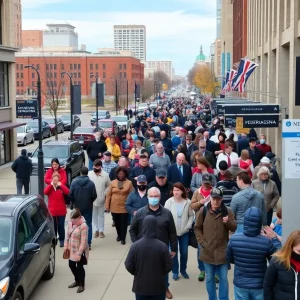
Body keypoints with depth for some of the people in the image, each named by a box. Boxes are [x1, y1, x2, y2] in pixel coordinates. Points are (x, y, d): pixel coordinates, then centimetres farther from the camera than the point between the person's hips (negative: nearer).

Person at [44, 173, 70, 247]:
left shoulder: (62, 187, -2)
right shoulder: (50, 187, 2)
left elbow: (68, 192, -21)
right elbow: (45, 192, -19)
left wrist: (61, 185, -23)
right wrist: (51, 184, -20)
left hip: (61, 211, -1)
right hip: (52, 211, 1)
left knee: (61, 226, 5)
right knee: (53, 226, 8)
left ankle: (61, 240, 14)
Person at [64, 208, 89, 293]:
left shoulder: (83, 226, -24)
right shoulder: (70, 223, -2)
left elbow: (83, 241, -23)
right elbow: (67, 234, 9)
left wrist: (79, 253, -22)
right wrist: (66, 246, 4)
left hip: (80, 250, -7)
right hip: (71, 249, 7)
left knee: (79, 267, 5)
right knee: (71, 265, 17)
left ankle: (82, 285, 25)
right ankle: (77, 281, 40)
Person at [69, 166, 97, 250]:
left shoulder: (74, 182, -7)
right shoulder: (91, 183, -11)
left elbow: (70, 195, -7)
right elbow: (94, 196, -10)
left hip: (77, 207, 1)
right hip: (88, 207, -1)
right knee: (88, 224, 7)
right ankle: (88, 243, 4)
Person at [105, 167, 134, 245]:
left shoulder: (129, 183, -3)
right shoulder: (113, 182, 1)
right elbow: (108, 195, 3)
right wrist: (107, 205, 1)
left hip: (124, 207, -2)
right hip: (114, 207, 2)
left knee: (123, 223, 1)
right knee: (117, 223, 15)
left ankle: (123, 238, 12)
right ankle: (119, 235, 36)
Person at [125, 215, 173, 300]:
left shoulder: (135, 246, -13)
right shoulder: (162, 246, -15)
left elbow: (128, 265, -9)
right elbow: (169, 265, -10)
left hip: (140, 286, 1)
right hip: (158, 287, -1)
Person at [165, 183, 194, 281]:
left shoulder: (188, 202, -7)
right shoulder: (169, 202, -11)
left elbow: (191, 215, 2)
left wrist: (188, 226, -7)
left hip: (184, 232, 2)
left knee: (184, 252, 11)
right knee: (173, 252, 6)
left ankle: (183, 270, 30)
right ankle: (175, 272, 21)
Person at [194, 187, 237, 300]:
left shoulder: (227, 211, -3)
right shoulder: (203, 211, -4)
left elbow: (235, 228, -1)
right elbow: (197, 228, 3)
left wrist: (228, 222, -21)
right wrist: (202, 242, -6)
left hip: (222, 251, 0)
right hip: (207, 251, 0)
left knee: (223, 278, 7)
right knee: (209, 278, 12)